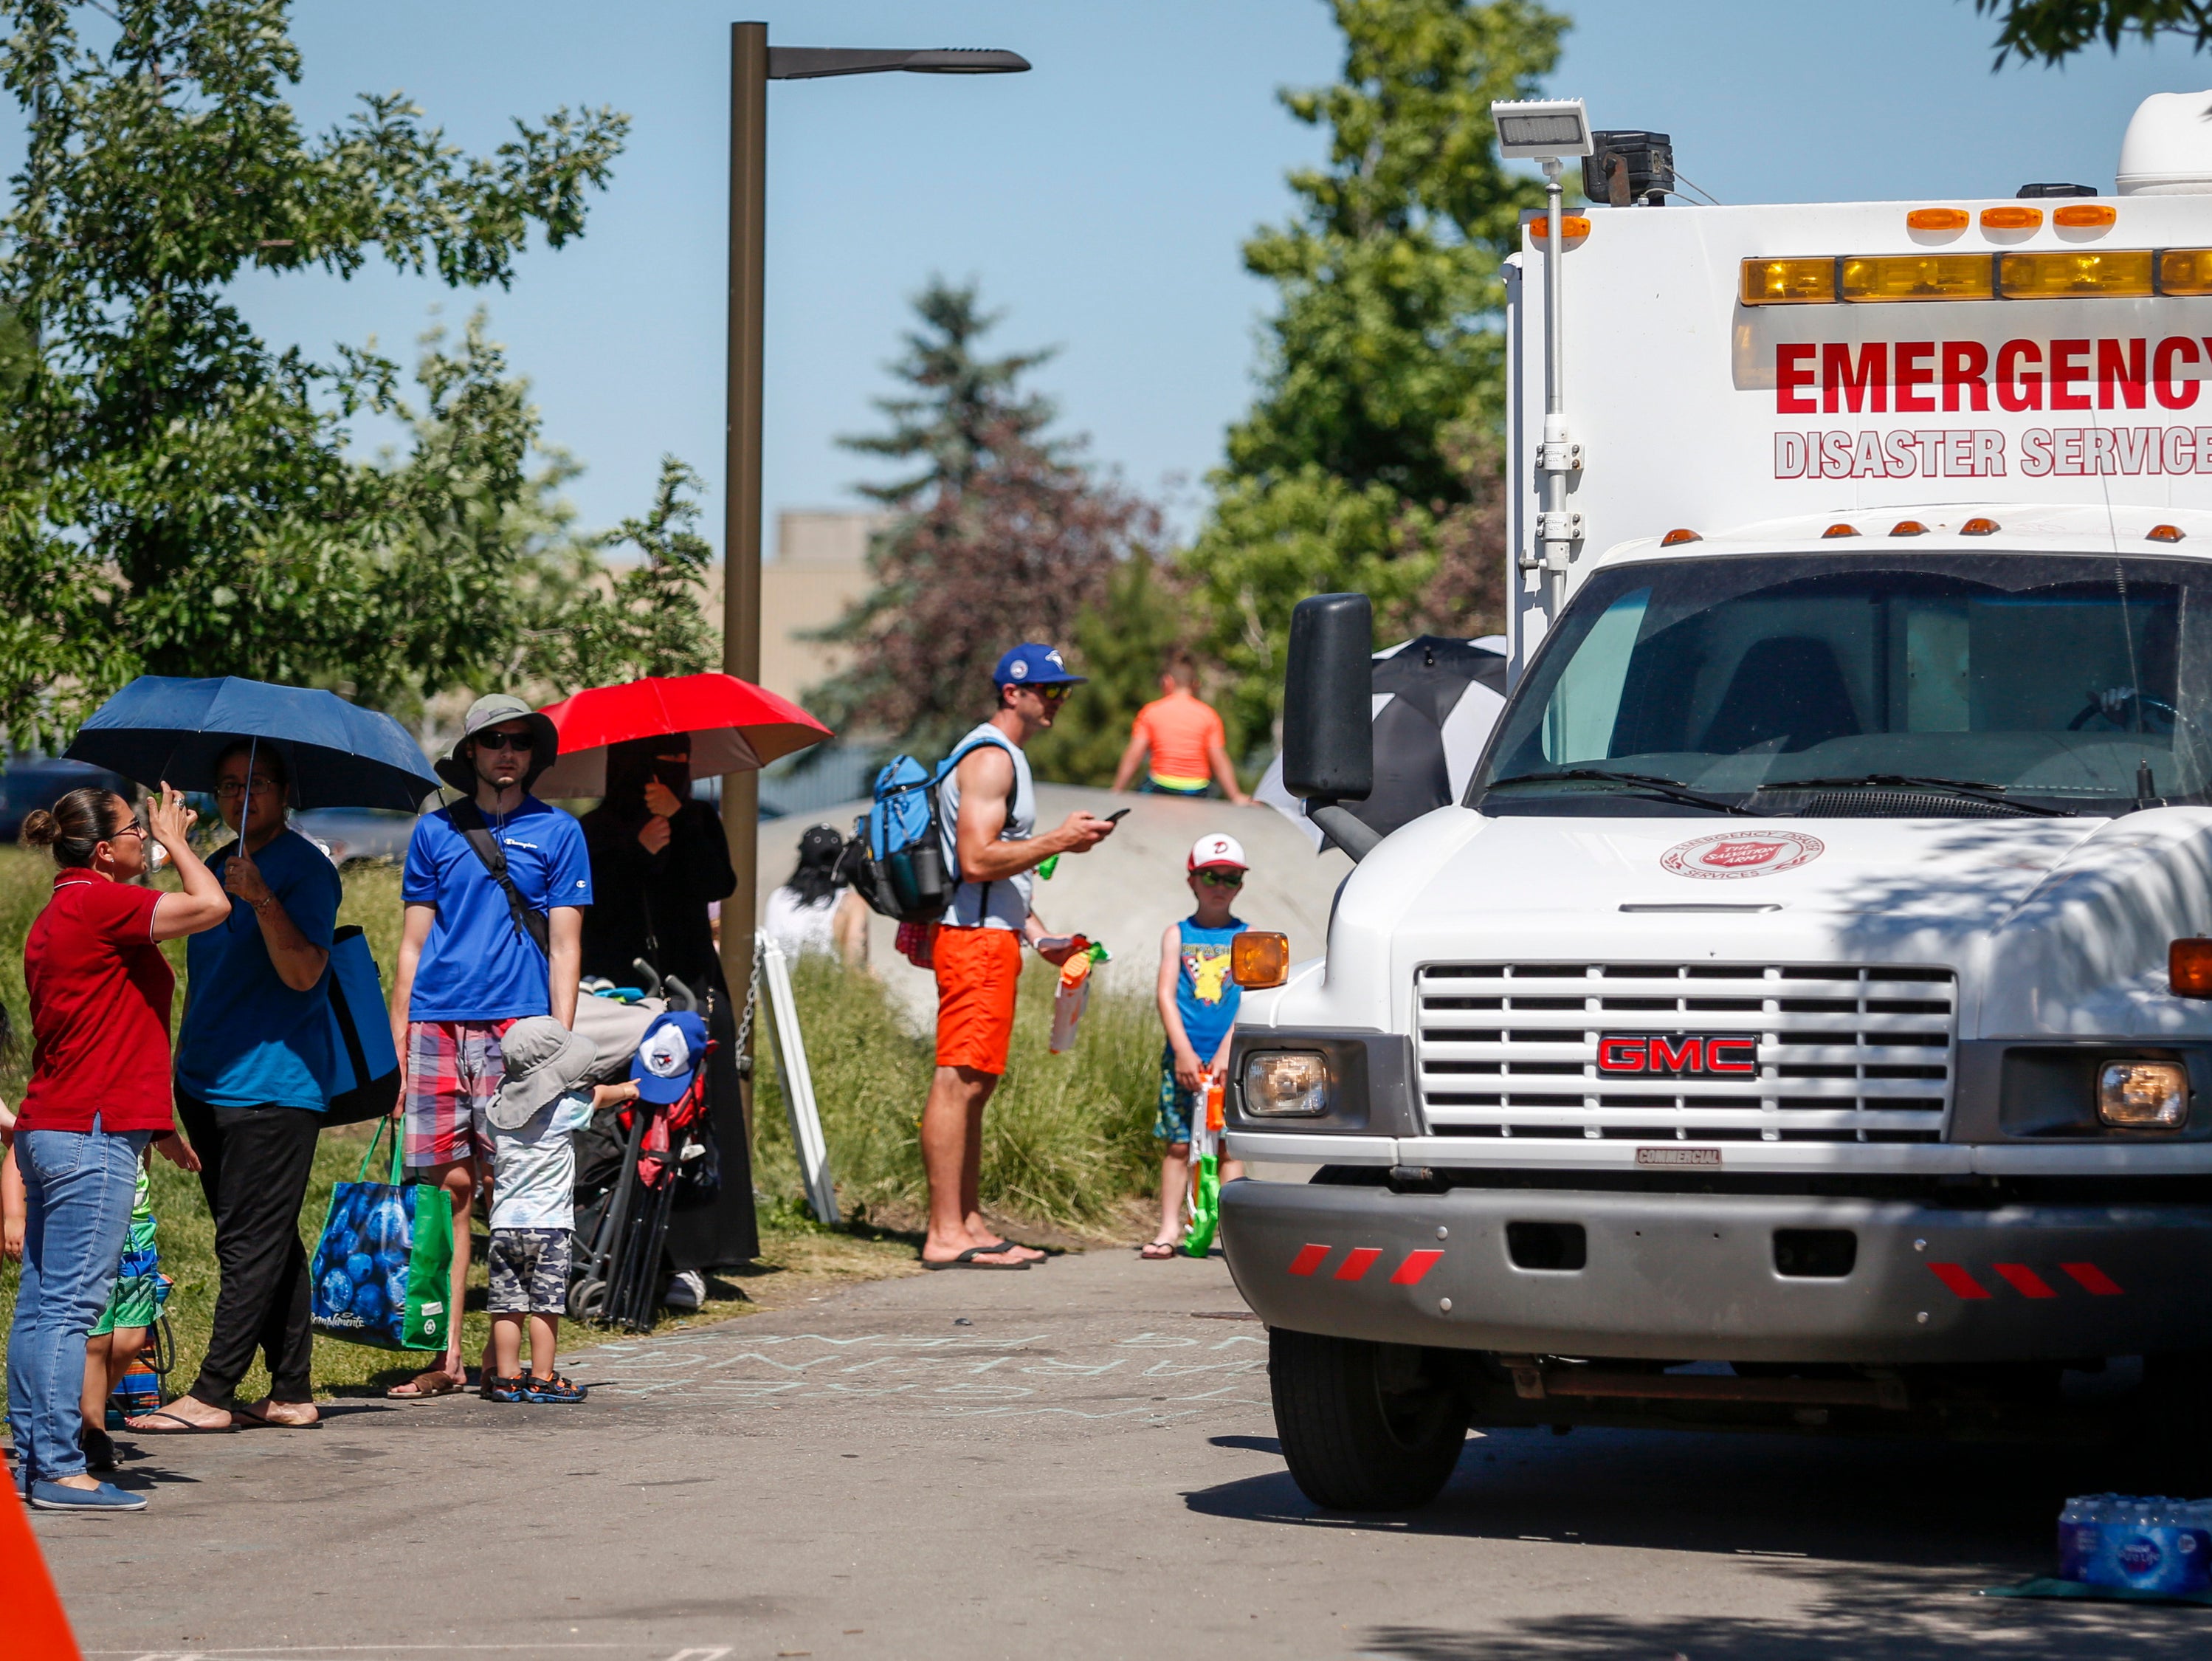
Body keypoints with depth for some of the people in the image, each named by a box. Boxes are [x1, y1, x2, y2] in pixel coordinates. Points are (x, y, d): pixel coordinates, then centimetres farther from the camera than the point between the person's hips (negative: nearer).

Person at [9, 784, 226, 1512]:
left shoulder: (60, 914, 19)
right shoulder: (98, 904, -13)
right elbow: (210, 905, -19)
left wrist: (157, 1126, 28)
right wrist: (174, 842, -1)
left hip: (48, 1130, 10)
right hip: (92, 1137, -10)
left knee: (40, 1304, 10)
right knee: (70, 1306, -10)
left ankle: (32, 1458, 13)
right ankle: (60, 1470, -11)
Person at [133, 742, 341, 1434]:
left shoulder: (305, 870, -7)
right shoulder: (218, 869, 18)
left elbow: (303, 973, -19)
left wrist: (261, 899, -28)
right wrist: (183, 1057, 20)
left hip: (274, 1085, -9)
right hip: (212, 1083, 9)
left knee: (252, 1245, -7)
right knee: (267, 1246, 10)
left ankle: (213, 1394, -9)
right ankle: (292, 1392, 14)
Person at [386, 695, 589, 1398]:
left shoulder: (557, 833, 9)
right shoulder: (435, 832, 14)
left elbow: (564, 946, 5)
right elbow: (413, 945, 14)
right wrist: (397, 1045, 7)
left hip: (516, 1024, -2)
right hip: (436, 1027, 2)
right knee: (448, 1186, -1)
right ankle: (446, 1356, 2)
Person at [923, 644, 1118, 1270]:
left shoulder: (1007, 759, 23)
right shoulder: (990, 758, -11)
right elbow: (978, 860, -20)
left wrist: (1040, 937, 19)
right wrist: (1060, 840, -15)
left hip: (992, 935, 11)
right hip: (975, 937, -11)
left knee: (975, 1082, 11)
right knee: (958, 1080, -12)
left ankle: (967, 1224, 14)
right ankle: (946, 1233, -15)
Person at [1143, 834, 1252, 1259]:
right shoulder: (1177, 935, 8)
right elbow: (1166, 994, 1)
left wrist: (1225, 1053, -13)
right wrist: (1183, 1051, -10)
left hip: (1230, 1057, -1)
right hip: (1183, 1054, 1)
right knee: (1177, 1144, 0)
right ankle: (1169, 1228, 4)